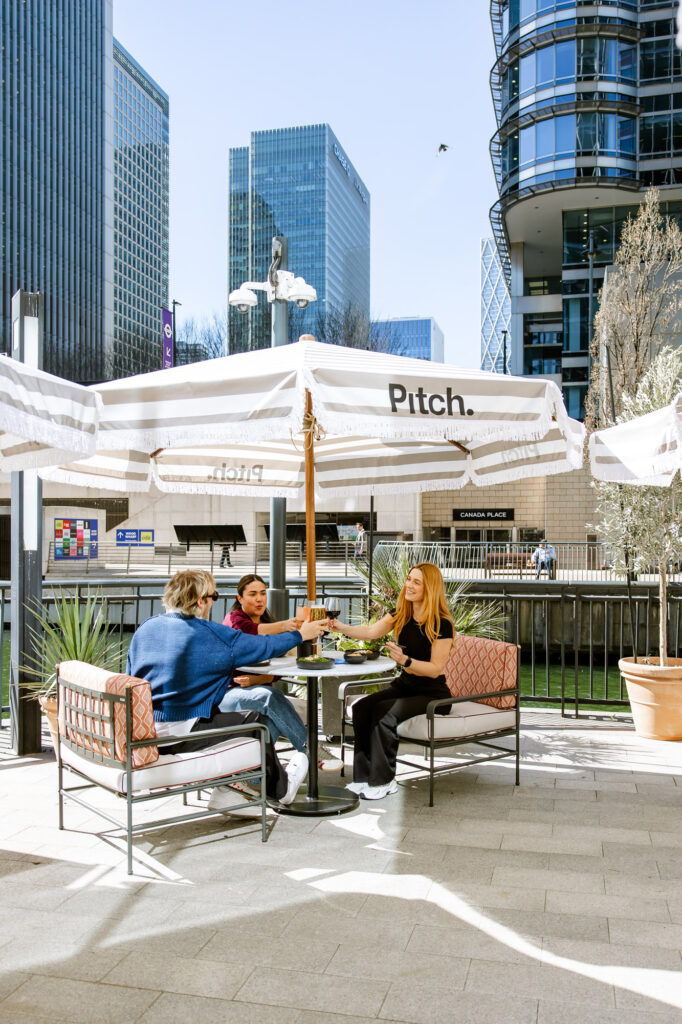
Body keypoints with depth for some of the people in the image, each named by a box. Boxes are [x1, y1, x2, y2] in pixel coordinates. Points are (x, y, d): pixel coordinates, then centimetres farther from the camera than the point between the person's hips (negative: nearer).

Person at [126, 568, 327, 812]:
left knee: (226, 716, 24)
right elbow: (265, 646, -1)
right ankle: (281, 789, 30)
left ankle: (226, 791, 30)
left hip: (138, 732, 8)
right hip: (177, 736, -7)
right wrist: (300, 634, 17)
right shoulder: (211, 634, -12)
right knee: (253, 720, 10)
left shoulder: (145, 627, 6)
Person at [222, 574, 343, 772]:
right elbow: (250, 630, -32)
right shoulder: (233, 618, -4)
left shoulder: (268, 622, 13)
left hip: (258, 690, 5)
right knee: (270, 697, -35)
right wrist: (283, 626, -51)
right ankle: (310, 750, -31)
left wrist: (255, 680, -19)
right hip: (228, 694, -5)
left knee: (274, 720, -31)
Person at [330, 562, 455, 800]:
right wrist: (341, 627, -20)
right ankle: (364, 776, -11)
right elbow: (371, 632, -3)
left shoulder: (442, 624, -14)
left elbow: (435, 669, -17)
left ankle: (383, 781, -11)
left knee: (384, 713, -27)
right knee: (361, 707, -17)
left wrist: (405, 660, -32)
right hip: (405, 685, 7)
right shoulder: (401, 615, 6)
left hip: (432, 693, -6)